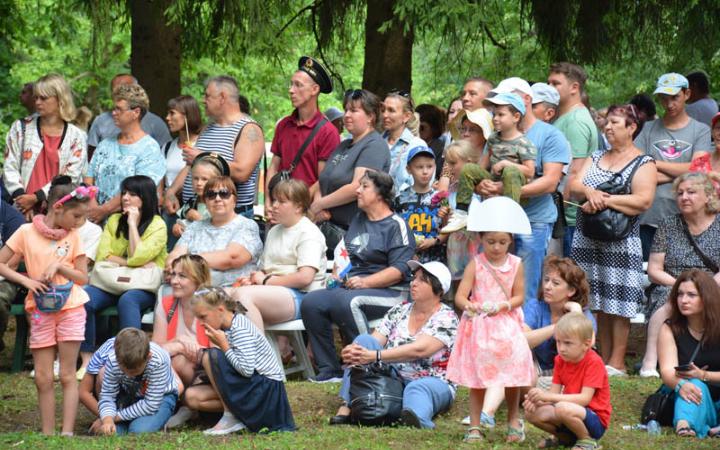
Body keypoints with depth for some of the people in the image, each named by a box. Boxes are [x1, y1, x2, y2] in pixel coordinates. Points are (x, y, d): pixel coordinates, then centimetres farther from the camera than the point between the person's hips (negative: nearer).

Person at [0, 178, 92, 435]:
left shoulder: (73, 236, 1)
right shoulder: (27, 232, -5)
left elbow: (83, 278, 2)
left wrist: (60, 266, -14)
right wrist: (25, 280, -15)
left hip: (70, 309, 0)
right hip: (41, 311, 0)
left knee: (67, 376, -1)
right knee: (43, 378, 1)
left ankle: (67, 432, -3)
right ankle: (47, 434, 6)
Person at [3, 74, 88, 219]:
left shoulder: (76, 137, 5)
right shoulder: (21, 128, 10)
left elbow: (70, 177, -3)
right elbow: (10, 168, 5)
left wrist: (36, 197, -10)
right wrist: (21, 196, -10)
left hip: (59, 212, -1)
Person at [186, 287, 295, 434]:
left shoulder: (240, 328, -18)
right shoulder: (226, 328, 10)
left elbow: (247, 369, -27)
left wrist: (224, 346, -19)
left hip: (268, 388, -9)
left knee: (210, 356, -21)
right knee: (192, 396, 0)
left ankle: (230, 417, -14)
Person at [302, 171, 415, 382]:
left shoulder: (396, 226, -1)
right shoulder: (358, 220, 23)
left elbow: (399, 270, -11)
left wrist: (365, 282, -20)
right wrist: (337, 275, 10)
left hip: (386, 292, -7)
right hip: (348, 286, 7)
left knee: (346, 302, -36)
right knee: (311, 302, -18)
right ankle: (329, 370, -17)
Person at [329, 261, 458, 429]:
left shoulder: (446, 318, -8)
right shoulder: (399, 311, 11)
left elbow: (419, 350, -24)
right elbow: (375, 341, 1)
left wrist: (374, 356, -32)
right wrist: (352, 350, -25)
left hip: (432, 383, -5)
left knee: (416, 390, -40)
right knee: (364, 340, -14)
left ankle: (415, 420, -77)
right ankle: (346, 408, -30)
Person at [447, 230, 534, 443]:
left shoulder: (515, 264, 0)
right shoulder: (475, 264, -5)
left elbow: (519, 297, 1)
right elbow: (460, 296, -11)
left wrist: (502, 306, -18)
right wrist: (468, 306, -33)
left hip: (506, 325, 1)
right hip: (478, 327, -1)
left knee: (511, 378, 2)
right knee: (478, 380, 3)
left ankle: (514, 421, 17)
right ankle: (475, 426, 7)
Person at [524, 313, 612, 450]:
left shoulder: (594, 362, -18)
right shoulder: (560, 360, 3)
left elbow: (584, 399, -26)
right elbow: (554, 393, -1)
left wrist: (548, 397, -33)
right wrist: (536, 401, -25)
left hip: (596, 422, -7)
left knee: (563, 408, -36)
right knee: (532, 413, -12)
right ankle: (566, 438, 12)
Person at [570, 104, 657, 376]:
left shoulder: (643, 164, -2)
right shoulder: (596, 158, 17)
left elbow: (643, 201, -15)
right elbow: (573, 186, 6)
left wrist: (604, 201, -17)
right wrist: (589, 192, -17)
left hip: (620, 243, -5)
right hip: (588, 239, 5)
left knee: (617, 304, -5)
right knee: (600, 303, 7)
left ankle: (616, 363, -1)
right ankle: (603, 359, 13)